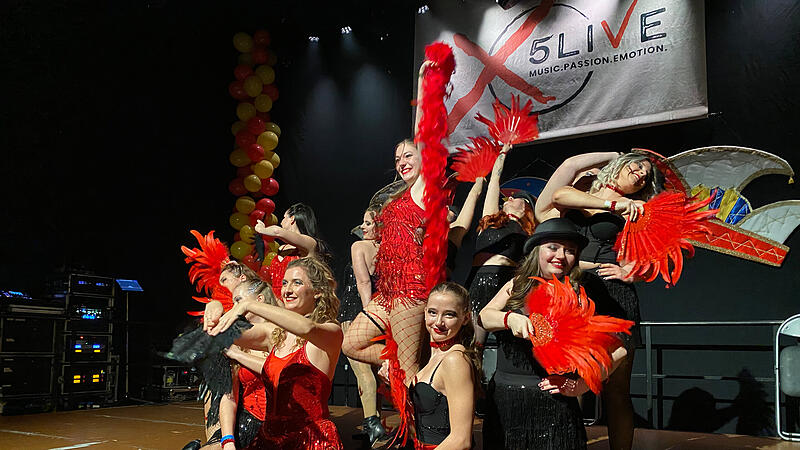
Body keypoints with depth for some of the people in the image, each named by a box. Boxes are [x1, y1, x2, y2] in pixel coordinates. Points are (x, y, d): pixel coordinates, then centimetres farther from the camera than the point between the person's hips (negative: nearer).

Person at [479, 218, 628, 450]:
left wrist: (579, 386, -14)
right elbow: (484, 316, -6)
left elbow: (617, 350, -8)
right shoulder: (516, 286, 8)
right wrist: (510, 319, -26)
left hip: (550, 407, -3)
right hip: (501, 403, 4)